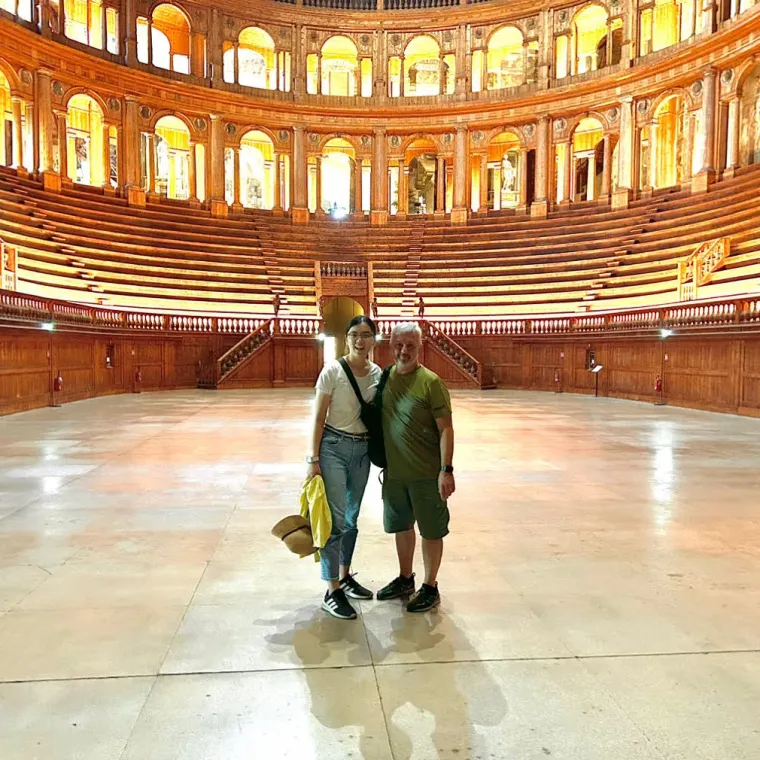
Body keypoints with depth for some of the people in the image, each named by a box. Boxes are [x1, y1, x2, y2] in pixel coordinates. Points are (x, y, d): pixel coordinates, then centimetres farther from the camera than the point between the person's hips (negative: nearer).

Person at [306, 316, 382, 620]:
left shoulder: (378, 374, 2)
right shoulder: (333, 371, -11)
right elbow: (318, 418, -10)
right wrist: (313, 460, -12)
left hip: (362, 450, 5)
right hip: (333, 447, -5)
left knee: (352, 517, 15)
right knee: (336, 519, -6)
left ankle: (345, 577, 32)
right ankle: (332, 592, 4)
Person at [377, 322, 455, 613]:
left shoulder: (430, 382, -14)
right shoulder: (385, 377, 3)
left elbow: (445, 428, -14)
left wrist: (446, 470, -19)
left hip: (426, 473, -6)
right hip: (394, 471, 6)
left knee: (431, 531, 9)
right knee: (401, 526, 20)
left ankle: (430, 588, 26)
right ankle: (405, 579, 38)